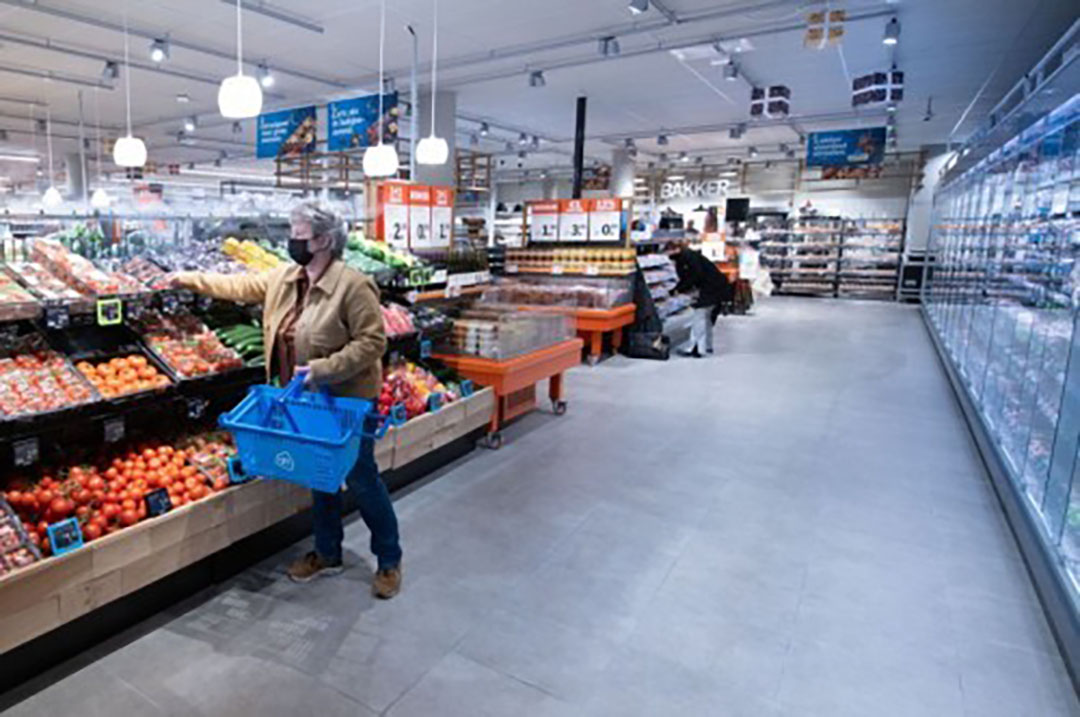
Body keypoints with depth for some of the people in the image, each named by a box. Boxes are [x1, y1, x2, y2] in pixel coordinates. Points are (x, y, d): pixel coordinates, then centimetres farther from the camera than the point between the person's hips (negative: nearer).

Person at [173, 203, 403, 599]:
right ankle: (327, 554, 36)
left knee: (361, 480, 2)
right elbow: (243, 286, 20)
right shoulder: (284, 277, 5)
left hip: (346, 400, -7)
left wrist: (323, 368, -26)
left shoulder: (353, 285, -20)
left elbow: (372, 342, -22)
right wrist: (192, 280, 21)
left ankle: (389, 561, 20)